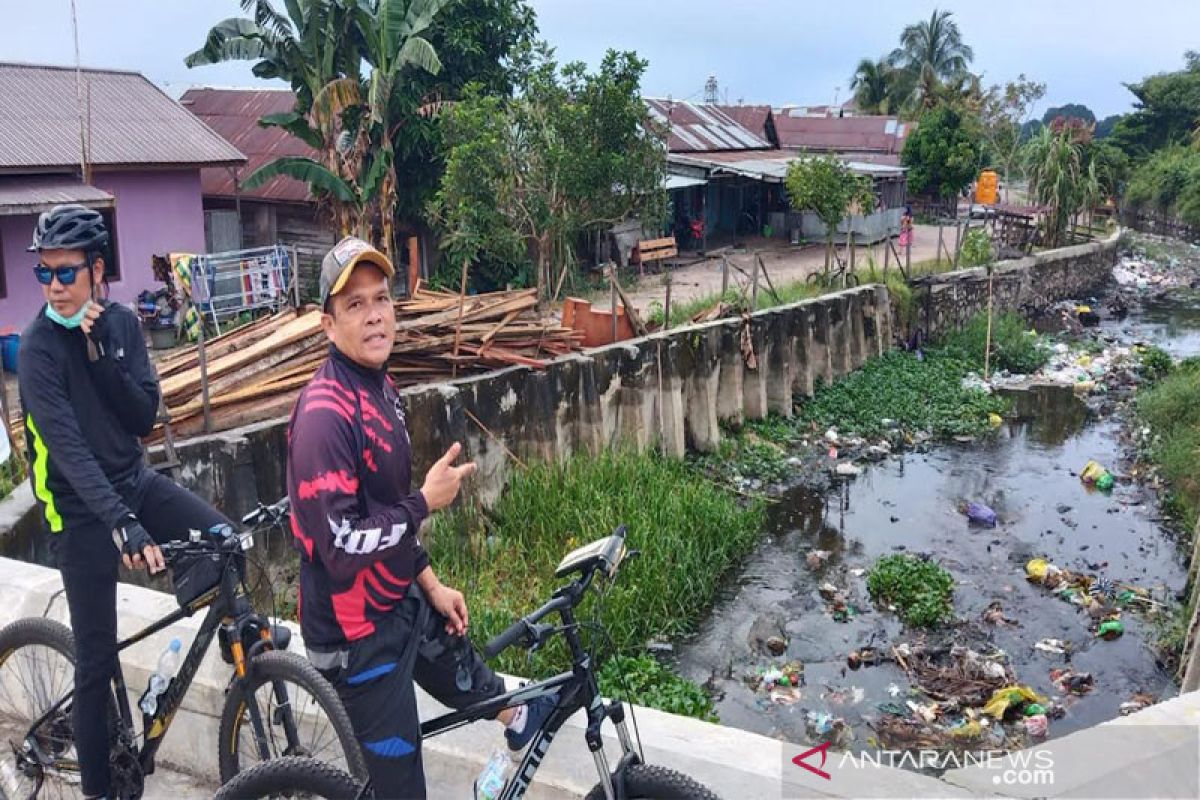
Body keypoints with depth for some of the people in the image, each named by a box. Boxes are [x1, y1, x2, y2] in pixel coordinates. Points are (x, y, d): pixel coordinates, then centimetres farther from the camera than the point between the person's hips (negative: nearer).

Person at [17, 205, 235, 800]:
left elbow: (144, 418, -8)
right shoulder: (37, 349, -17)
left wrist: (103, 354, -23)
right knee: (97, 660, 1)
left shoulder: (120, 323, -2)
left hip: (135, 483, 5)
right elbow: (68, 447, -27)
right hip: (81, 509, -5)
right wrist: (121, 524, -38)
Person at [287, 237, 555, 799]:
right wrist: (427, 501, -20)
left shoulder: (381, 387, 3)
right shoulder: (324, 412, -27)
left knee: (466, 675, 35)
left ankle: (518, 716, 65)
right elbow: (342, 548, -30)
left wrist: (431, 584, 15)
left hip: (404, 600, 9)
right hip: (357, 631, -9)